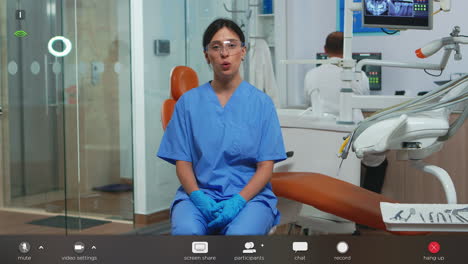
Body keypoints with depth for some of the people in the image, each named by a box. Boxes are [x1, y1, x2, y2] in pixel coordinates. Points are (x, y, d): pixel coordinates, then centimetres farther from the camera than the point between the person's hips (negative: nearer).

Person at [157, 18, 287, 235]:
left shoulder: (261, 103, 5)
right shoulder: (188, 103, 8)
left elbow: (266, 166, 1)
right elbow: (182, 162, 5)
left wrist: (239, 200, -16)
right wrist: (198, 197, -14)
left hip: (249, 194, -1)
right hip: (200, 193, 1)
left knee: (239, 236, -35)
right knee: (186, 232, -34)